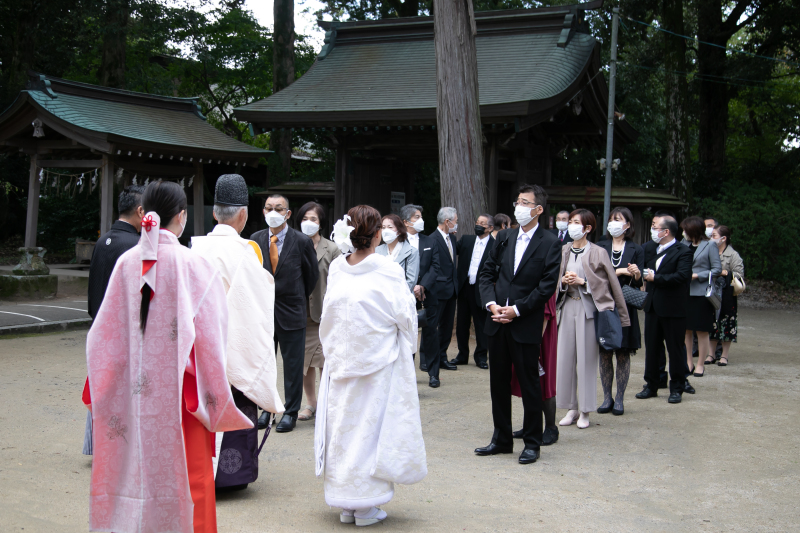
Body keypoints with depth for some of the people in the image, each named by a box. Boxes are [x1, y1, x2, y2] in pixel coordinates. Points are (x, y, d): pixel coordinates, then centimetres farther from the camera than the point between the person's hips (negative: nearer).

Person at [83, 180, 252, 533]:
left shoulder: (126, 263, -1)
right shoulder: (192, 265, -12)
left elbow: (106, 332, 4)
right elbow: (209, 334, -10)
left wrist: (101, 391, 16)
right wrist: (216, 398, 0)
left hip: (131, 391, 4)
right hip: (177, 387, -4)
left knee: (134, 464, 14)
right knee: (185, 470, 8)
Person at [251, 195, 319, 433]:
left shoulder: (302, 241, -6)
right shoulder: (255, 240, 2)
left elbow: (312, 275, 6)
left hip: (291, 311, -3)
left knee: (293, 364, 4)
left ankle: (291, 413, 15)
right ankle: (266, 409, 22)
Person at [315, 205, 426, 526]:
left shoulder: (336, 269, 0)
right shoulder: (388, 271, -12)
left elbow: (326, 321, 7)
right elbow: (405, 318, -5)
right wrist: (405, 348, 13)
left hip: (341, 363, 4)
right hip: (379, 364, -4)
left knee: (344, 424, 12)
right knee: (372, 426, 3)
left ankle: (346, 505, 21)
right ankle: (366, 506, 8)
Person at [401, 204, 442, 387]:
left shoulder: (430, 242, 9)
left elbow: (435, 267, 2)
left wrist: (422, 286, -11)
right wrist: (411, 288, -12)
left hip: (428, 295, 3)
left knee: (431, 333, 4)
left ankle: (433, 373, 13)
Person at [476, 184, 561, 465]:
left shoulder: (549, 244, -5)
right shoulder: (504, 237, 10)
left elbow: (547, 285, -10)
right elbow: (487, 272, 10)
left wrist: (517, 310, -13)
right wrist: (491, 303, -5)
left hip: (526, 325, -5)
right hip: (497, 322, 5)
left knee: (530, 385, 4)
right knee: (498, 383, 12)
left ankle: (532, 443, 16)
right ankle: (502, 439, 25)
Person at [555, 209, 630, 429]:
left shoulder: (598, 253, -4)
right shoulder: (563, 251, 8)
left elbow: (611, 284, -4)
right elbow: (555, 281, 13)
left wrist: (582, 281, -12)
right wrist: (564, 281, -8)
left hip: (589, 308, -4)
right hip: (568, 306, 4)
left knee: (586, 359, 0)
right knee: (565, 357, 3)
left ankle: (585, 412, 11)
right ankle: (572, 408, 15)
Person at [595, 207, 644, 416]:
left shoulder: (636, 250, 5)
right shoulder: (600, 247, 8)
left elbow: (638, 283, 0)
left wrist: (636, 274, -21)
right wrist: (620, 271, -13)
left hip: (625, 307, -1)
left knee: (623, 354, 2)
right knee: (604, 354, 3)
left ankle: (619, 399, 11)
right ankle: (607, 397, 12)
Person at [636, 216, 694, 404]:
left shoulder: (682, 251, -10)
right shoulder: (652, 250, 12)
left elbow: (682, 275, -22)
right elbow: (644, 269, 20)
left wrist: (656, 278, -17)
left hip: (673, 309, -7)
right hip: (653, 306, 7)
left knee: (675, 349, 4)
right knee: (651, 348, 11)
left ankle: (676, 388, 14)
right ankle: (651, 385, 21)